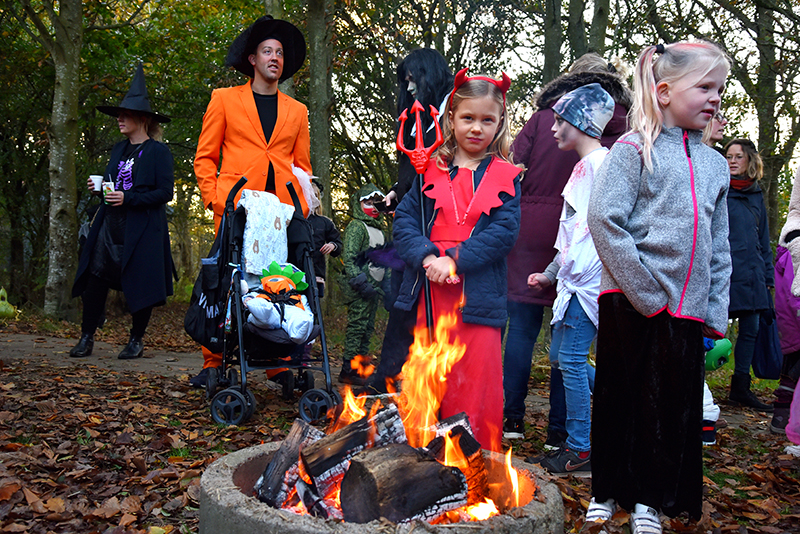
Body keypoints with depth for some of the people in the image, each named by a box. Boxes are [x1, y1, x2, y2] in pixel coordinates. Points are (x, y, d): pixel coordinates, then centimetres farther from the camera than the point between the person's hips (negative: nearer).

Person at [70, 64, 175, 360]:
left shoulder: (158, 152, -5)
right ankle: (87, 337, 9)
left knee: (139, 284, 0)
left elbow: (165, 193, -11)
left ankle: (136, 340, 15)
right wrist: (99, 188, 4)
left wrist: (128, 198, -19)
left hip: (141, 230, -6)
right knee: (95, 280, 0)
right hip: (110, 225, 6)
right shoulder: (119, 149, 16)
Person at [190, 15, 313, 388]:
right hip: (236, 207, -2)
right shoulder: (224, 99, 15)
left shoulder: (296, 111, 22)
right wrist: (214, 200, -3)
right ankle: (214, 363, 4)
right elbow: (204, 157, 11)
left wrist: (302, 210, 6)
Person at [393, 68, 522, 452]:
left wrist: (455, 261, -17)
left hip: (477, 298, -2)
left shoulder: (505, 178, 4)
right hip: (428, 294, 2)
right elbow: (404, 219, 3)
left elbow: (504, 232, -7)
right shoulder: (430, 170, 9)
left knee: (476, 385, 2)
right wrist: (426, 258, -14)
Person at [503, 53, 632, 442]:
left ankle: (511, 419, 11)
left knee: (522, 327, 7)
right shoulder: (622, 128, 6)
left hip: (531, 232, 0)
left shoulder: (542, 118, 6)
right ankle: (559, 431, 10)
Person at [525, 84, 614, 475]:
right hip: (575, 280, 10)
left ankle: (580, 450, 6)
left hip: (590, 281, -10)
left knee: (571, 360, -5)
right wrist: (551, 273, 25)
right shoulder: (583, 166, 18)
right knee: (560, 355, 14)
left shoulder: (601, 162, -11)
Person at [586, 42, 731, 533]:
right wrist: (647, 290, -15)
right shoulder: (635, 148, -2)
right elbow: (604, 220, -13)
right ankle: (608, 490, 25)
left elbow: (720, 248, 16)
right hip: (629, 300, -4)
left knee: (672, 403, 8)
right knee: (619, 397, 7)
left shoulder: (714, 164, 14)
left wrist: (716, 313, 7)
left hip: (688, 308, 5)